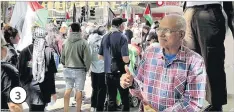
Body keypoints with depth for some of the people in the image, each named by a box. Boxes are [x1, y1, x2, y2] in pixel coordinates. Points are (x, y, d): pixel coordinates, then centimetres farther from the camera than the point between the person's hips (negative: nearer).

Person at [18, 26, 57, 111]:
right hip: (44, 89, -2)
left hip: (29, 87, 2)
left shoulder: (25, 51, -5)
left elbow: (20, 72, -2)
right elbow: (52, 74, -6)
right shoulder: (49, 51, -8)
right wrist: (53, 91, 2)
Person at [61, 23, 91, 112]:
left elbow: (62, 57, 5)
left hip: (68, 69, 4)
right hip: (79, 69, -3)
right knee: (79, 90, 6)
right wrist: (86, 68, 4)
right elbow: (87, 58, -12)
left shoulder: (66, 42, -3)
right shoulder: (83, 42, -14)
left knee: (68, 89, 13)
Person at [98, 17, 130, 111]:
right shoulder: (122, 37, -13)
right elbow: (125, 59, -21)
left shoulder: (105, 37, 4)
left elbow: (100, 56, 9)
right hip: (120, 72, -5)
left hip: (108, 72, 5)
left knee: (111, 99, 11)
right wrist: (128, 59, 1)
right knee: (125, 99, 8)